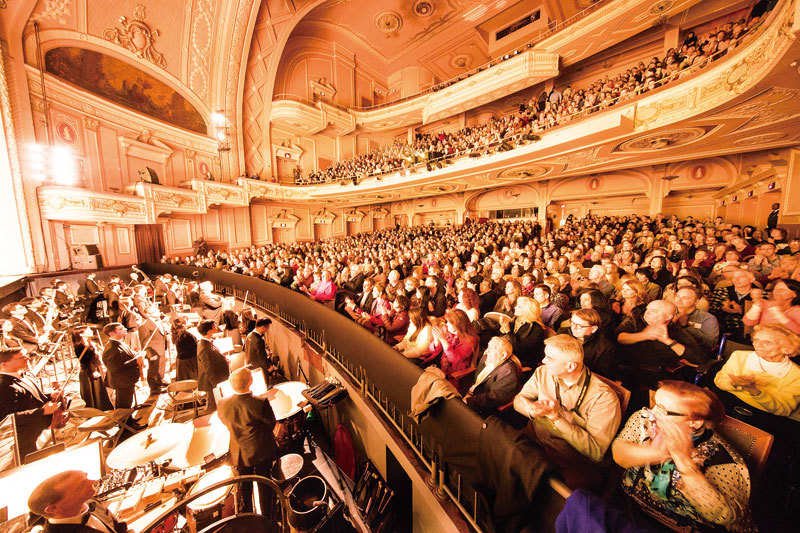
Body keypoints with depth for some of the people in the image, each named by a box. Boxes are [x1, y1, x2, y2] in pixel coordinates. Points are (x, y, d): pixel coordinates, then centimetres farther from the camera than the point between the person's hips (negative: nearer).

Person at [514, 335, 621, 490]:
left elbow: (596, 451, -17)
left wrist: (555, 416, -24)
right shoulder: (543, 373, -1)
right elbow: (519, 400, 6)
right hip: (534, 438, 4)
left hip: (574, 460, -3)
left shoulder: (604, 397, -15)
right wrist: (533, 408, -17)